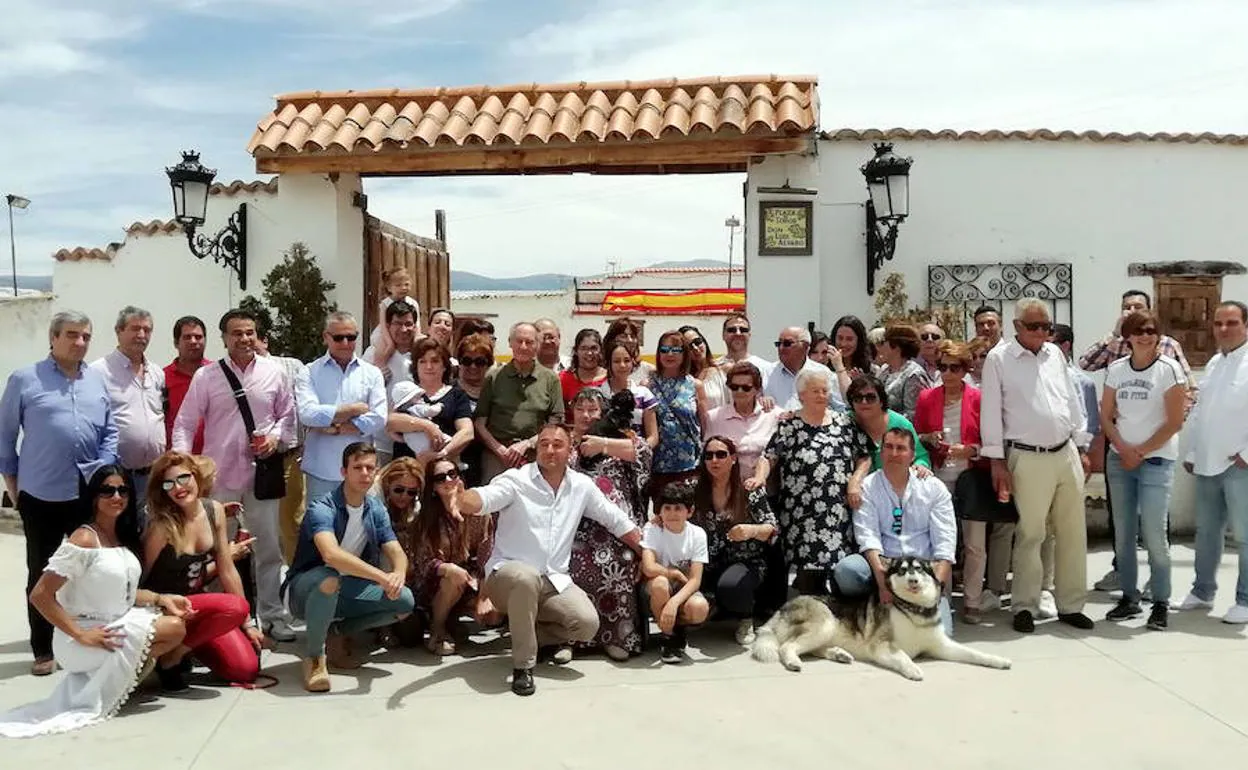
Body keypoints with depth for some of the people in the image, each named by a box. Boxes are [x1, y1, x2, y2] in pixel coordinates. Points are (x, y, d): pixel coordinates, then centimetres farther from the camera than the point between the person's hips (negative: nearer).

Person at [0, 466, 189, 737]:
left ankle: (114, 676, 5)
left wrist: (160, 598, -3)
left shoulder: (123, 536, 8)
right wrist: (81, 636, -22)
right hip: (81, 641, -8)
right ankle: (94, 691, -3)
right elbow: (39, 595, -21)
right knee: (174, 629, -17)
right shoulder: (84, 539, -18)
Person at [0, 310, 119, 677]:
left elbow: (110, 431, 11)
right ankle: (43, 650, 18)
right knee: (42, 574, 8)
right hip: (42, 495, -3)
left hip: (90, 494, 3)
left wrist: (103, 471, 1)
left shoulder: (97, 380, 8)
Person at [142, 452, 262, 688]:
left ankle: (189, 644, 17)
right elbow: (147, 581, -9)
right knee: (234, 606, -32)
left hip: (199, 600, 6)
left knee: (247, 669, -8)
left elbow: (227, 571, 3)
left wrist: (248, 623, 5)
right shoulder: (161, 526, -19)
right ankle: (170, 657, -10)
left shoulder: (214, 510, -3)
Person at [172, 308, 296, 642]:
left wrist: (276, 436, -6)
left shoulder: (274, 372, 3)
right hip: (219, 474, -1)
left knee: (269, 546, 7)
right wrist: (181, 459, -13)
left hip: (262, 470, 1)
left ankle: (273, 615, 19)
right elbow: (185, 423, 0)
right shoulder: (206, 376, -1)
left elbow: (288, 414, 12)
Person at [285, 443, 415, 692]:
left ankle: (337, 632, 7)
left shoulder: (377, 510, -1)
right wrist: (382, 577, -47)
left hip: (345, 592, 6)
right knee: (328, 580, -40)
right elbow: (331, 554, -39)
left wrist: (398, 574, -33)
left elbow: (397, 553, -8)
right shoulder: (322, 509, -22)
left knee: (404, 601, -14)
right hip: (305, 590, -6)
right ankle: (313, 655, -15)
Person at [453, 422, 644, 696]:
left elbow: (617, 521, 15)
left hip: (555, 581, 4)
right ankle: (523, 665, -20)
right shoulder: (516, 480, -8)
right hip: (508, 573, -3)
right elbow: (483, 499, -27)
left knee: (588, 623, -22)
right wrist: (459, 499, -51)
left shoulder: (582, 486, 5)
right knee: (526, 577, -40)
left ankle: (538, 634, 13)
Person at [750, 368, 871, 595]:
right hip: (803, 515, -2)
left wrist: (855, 481, -1)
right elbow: (768, 457, 2)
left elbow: (864, 457, 14)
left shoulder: (845, 422, 12)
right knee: (808, 566, -9)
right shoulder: (788, 427, 5)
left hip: (840, 511, 2)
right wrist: (760, 476, -17)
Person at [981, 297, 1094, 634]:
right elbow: (991, 412, -5)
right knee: (1030, 535, -2)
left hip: (1066, 454, 5)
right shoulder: (999, 359, -3)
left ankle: (1071, 604, 19)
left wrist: (1082, 448, 14)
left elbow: (1073, 401, 17)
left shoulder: (1054, 353, 13)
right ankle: (1025, 607, 10)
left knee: (1073, 533, 8)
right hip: (1028, 459, -5)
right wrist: (997, 462, -8)